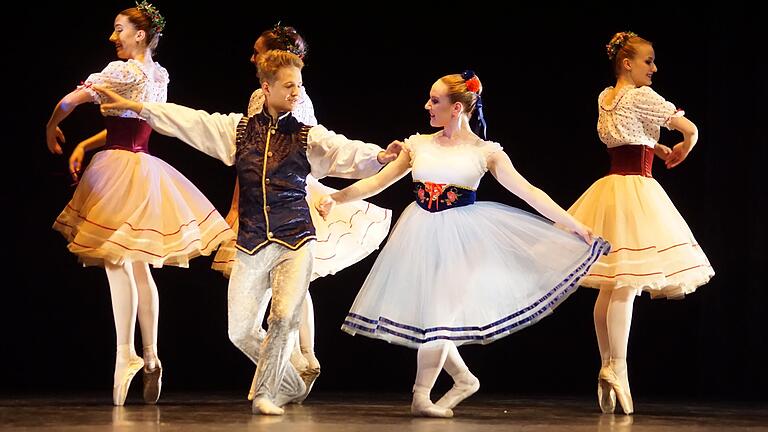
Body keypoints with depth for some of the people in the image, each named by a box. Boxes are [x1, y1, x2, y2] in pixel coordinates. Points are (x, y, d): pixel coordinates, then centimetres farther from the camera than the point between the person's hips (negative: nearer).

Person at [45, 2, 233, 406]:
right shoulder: (159, 75, 14)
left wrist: (51, 126, 6)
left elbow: (73, 98, -13)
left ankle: (126, 354, -11)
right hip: (144, 169, 8)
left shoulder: (124, 71, -11)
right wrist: (84, 146, 18)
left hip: (119, 168, -8)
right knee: (139, 268, 11)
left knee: (117, 265, -8)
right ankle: (150, 358, 11)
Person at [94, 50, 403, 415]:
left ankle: (265, 394, -1)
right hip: (252, 244, 2)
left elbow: (346, 151, -11)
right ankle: (289, 385, 24)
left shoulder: (308, 137, 4)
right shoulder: (239, 128, 10)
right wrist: (134, 106, 3)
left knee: (284, 318, -20)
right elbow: (190, 121, 8)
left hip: (295, 240, -2)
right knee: (241, 331, 1)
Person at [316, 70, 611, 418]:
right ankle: (464, 379, 24)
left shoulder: (485, 152, -3)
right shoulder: (419, 145, 6)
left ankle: (421, 396, 6)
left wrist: (576, 226, -11)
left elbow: (528, 192, -6)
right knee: (422, 312, 4)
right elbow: (378, 182, 11)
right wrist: (335, 198, 3)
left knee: (438, 314, -6)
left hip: (459, 237, -4)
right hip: (420, 234, 4)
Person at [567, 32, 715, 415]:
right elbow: (690, 130, -10)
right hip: (635, 187, -8)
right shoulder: (642, 96, -10)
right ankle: (617, 368, -16)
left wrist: (658, 149, 21)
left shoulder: (605, 97, 13)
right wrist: (681, 152, 10)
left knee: (610, 287, 8)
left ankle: (607, 368, 11)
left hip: (611, 188, 8)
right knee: (627, 286, -11)